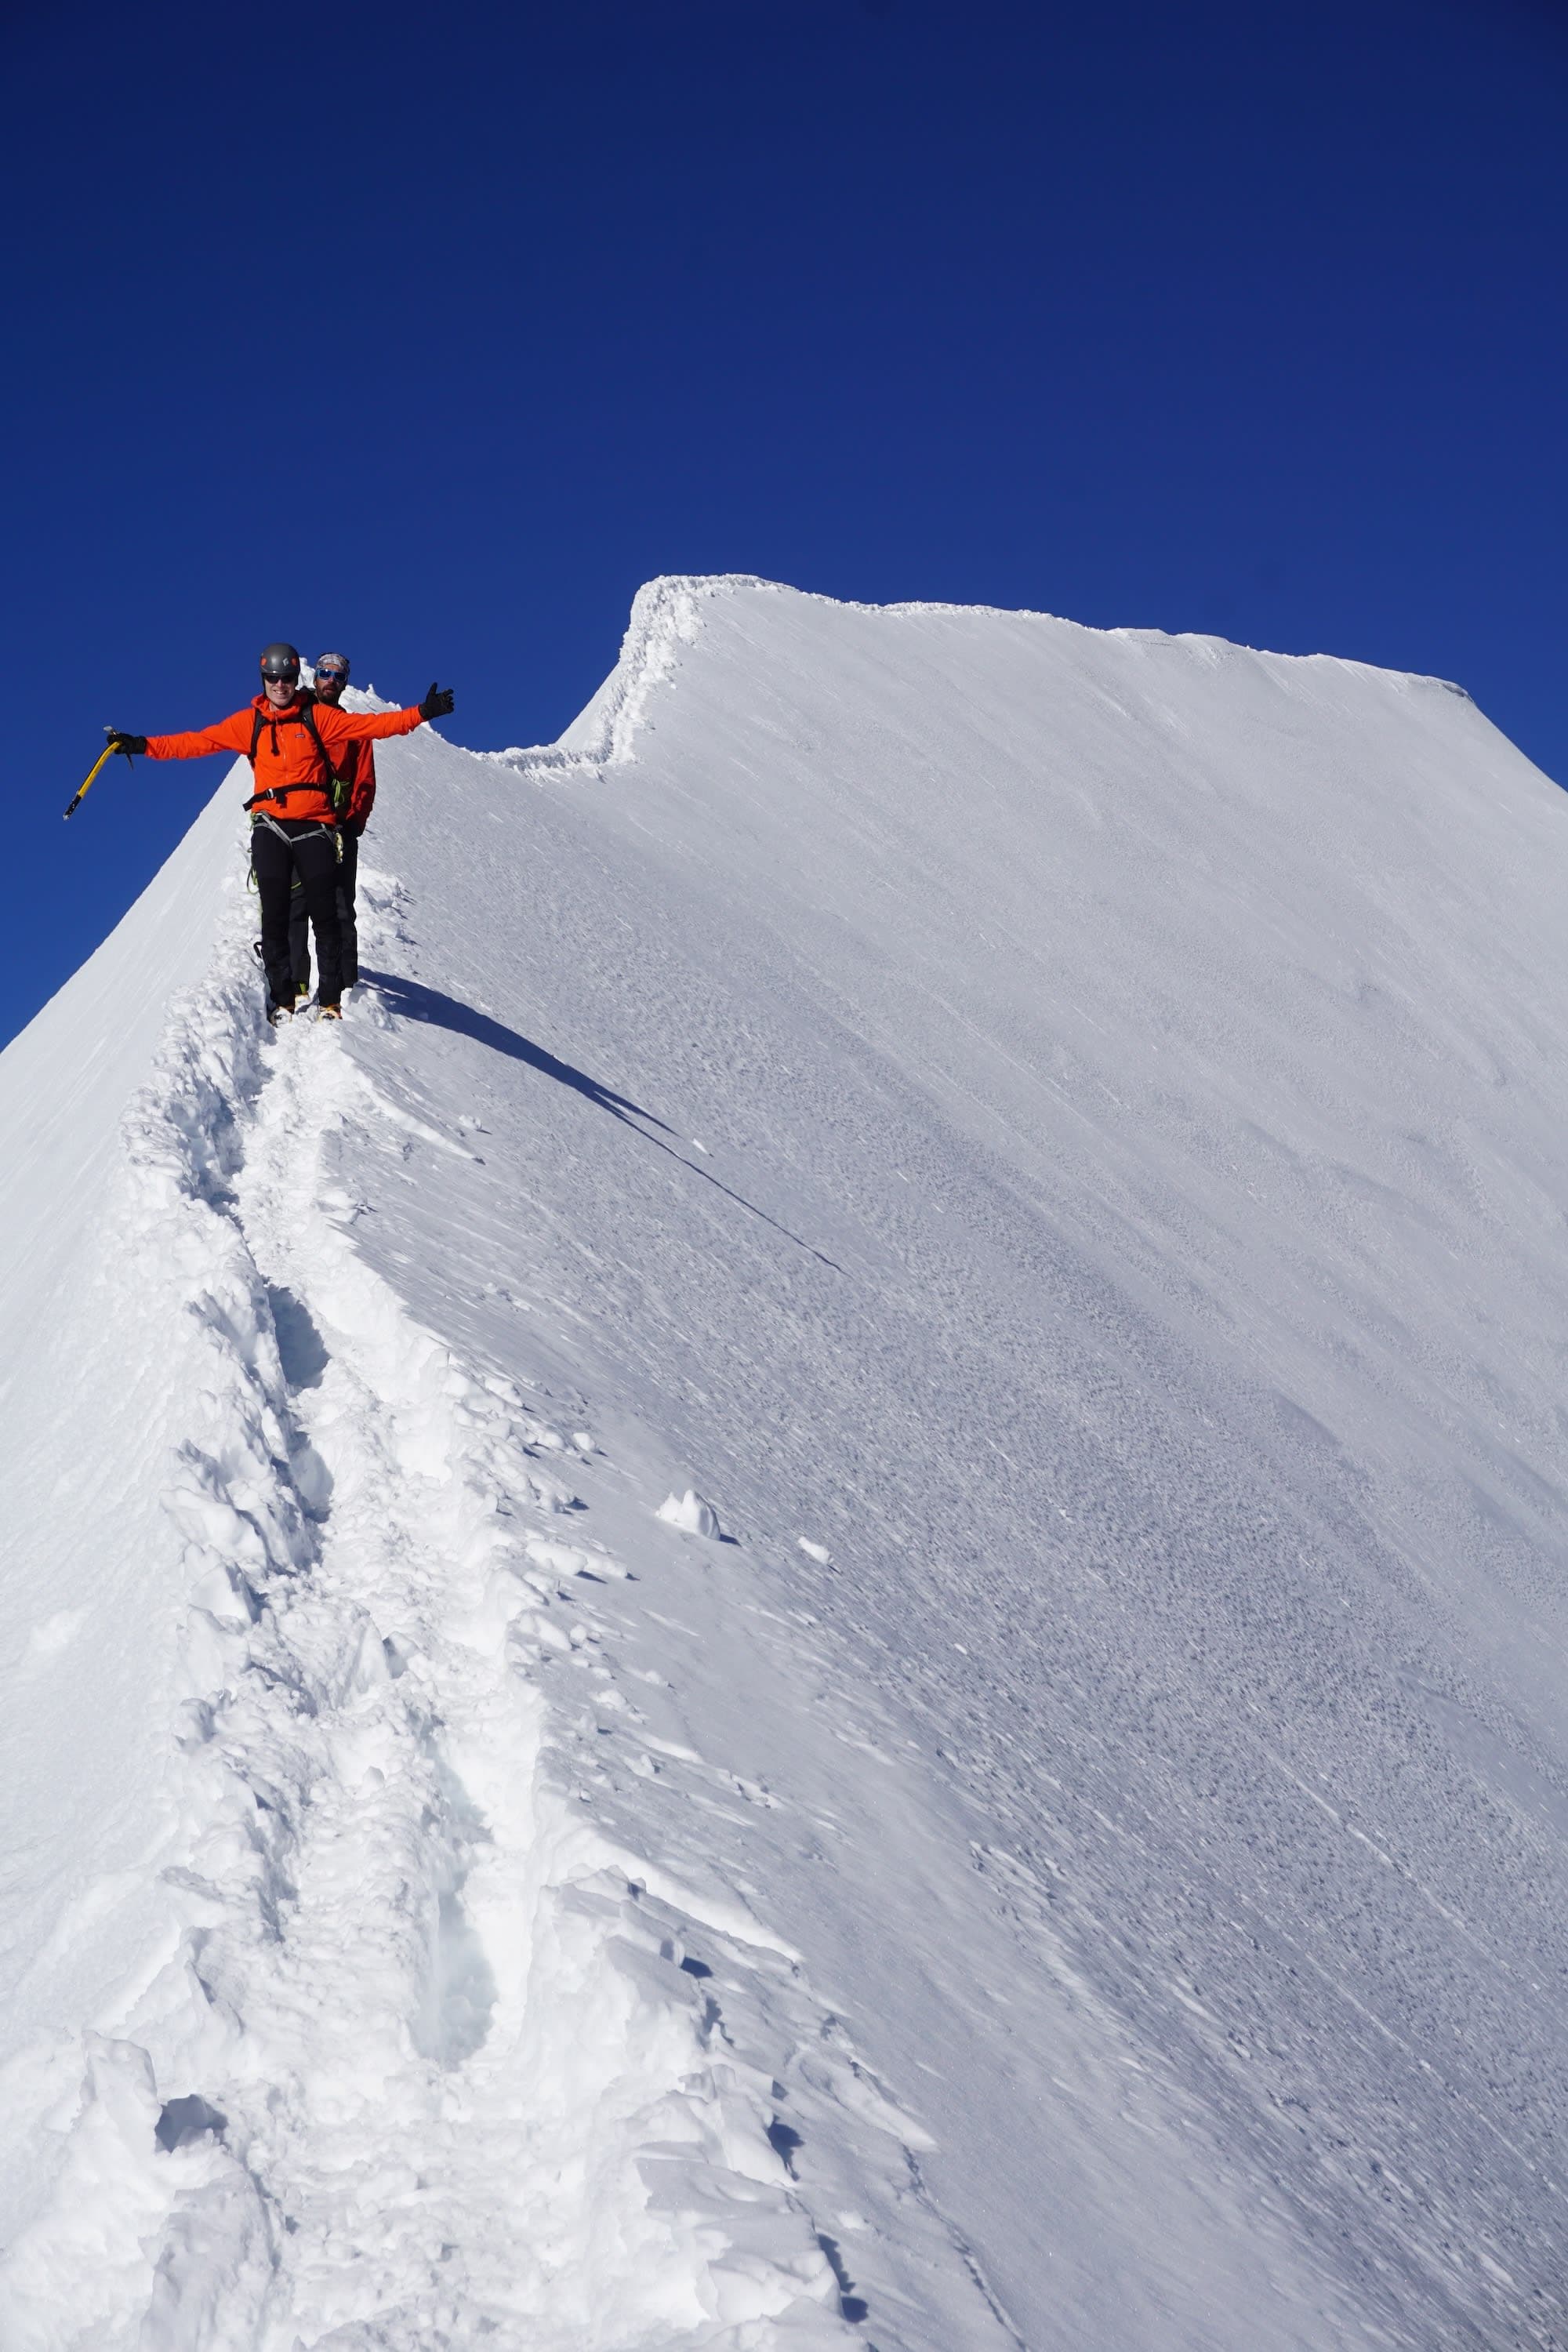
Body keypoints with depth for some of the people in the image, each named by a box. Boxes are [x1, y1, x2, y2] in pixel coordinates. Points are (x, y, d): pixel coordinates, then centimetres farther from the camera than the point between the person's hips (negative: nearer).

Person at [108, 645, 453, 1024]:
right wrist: (144, 746, 1)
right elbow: (199, 742, 9)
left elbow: (370, 724, 0)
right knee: (274, 916, -2)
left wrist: (422, 713, -10)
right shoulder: (249, 723, 11)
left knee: (325, 914, -3)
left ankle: (331, 1000, 1)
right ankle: (282, 999, 4)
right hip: (270, 827, 1)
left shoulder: (317, 716, 6)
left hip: (315, 827, -1)